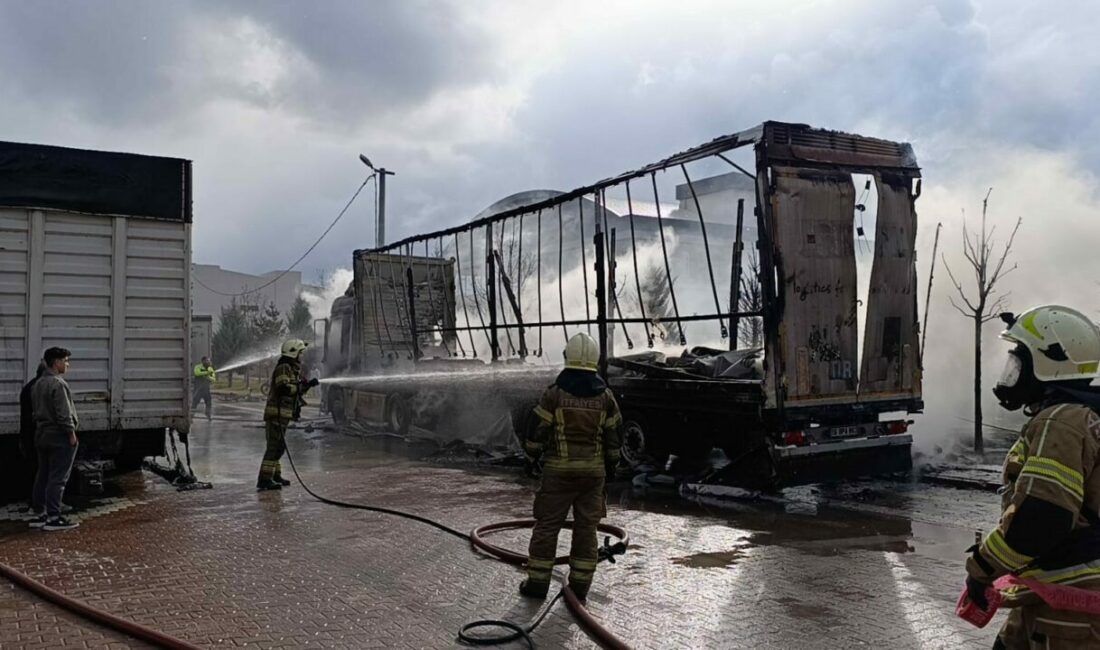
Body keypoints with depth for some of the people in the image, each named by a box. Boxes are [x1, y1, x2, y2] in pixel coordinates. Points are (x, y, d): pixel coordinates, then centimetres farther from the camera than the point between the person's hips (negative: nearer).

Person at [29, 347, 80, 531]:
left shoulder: (38, 384, 13)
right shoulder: (57, 384, -18)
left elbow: (36, 410, 17)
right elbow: (64, 413, -21)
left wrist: (41, 429, 21)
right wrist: (71, 433, -14)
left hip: (42, 436, 10)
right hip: (59, 437, -10)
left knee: (42, 476, 12)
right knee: (57, 478, -6)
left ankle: (39, 516, 16)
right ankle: (53, 518, -4)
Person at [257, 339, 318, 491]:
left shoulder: (292, 369, 20)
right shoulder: (283, 368, -13)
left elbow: (295, 391, 23)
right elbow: (284, 388, -26)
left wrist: (307, 384, 10)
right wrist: (303, 385, -20)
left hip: (283, 414, 11)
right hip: (277, 412, -10)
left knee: (278, 446, 17)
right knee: (274, 446, -12)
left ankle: (274, 475, 27)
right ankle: (264, 479, -12)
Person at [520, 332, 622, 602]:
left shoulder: (554, 393, -9)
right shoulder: (605, 396, 1)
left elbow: (539, 431, -7)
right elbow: (612, 435, 5)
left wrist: (531, 458, 7)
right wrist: (612, 464, 17)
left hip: (559, 470, -2)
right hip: (594, 471, 3)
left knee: (547, 524, 6)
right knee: (586, 527, 9)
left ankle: (537, 582, 11)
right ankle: (580, 585, 13)